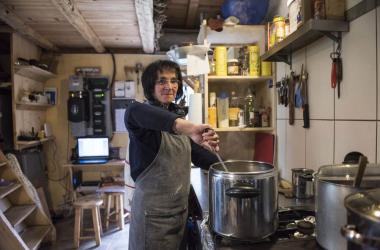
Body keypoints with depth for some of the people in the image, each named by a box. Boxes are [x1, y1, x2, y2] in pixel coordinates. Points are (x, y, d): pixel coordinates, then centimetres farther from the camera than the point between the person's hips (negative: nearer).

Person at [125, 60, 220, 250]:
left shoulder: (178, 117, 7)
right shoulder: (147, 121, -16)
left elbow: (195, 153, 12)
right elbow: (134, 111, -42)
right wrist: (185, 127, -54)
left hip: (180, 209, 7)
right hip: (153, 213, -7)